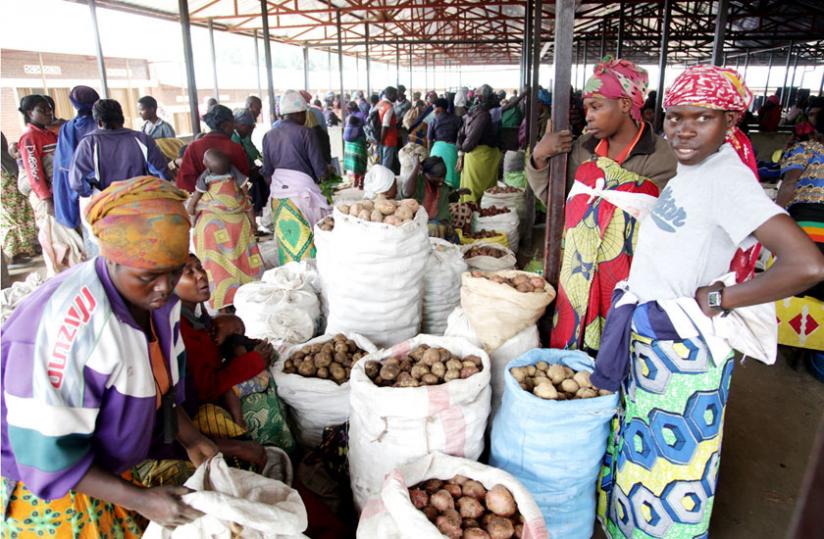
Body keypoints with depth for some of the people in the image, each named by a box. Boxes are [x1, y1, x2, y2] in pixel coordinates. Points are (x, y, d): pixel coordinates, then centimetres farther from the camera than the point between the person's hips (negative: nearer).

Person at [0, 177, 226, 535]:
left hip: (112, 467, 6)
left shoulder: (156, 298, -12)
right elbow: (47, 455, -27)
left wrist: (191, 439, -5)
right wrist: (140, 500, -27)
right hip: (46, 486, -6)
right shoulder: (68, 326, -33)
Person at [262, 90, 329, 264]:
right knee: (306, 241, 3)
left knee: (285, 240, 11)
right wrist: (322, 176, 16)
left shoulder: (269, 136, 6)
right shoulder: (304, 133, -7)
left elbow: (267, 171, 10)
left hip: (277, 192, 5)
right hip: (301, 189, -5)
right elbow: (320, 169, -6)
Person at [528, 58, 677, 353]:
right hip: (576, 273, 5)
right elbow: (552, 195, 13)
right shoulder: (585, 147, 6)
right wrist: (538, 157, 0)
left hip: (623, 282, -5)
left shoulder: (660, 157, -10)